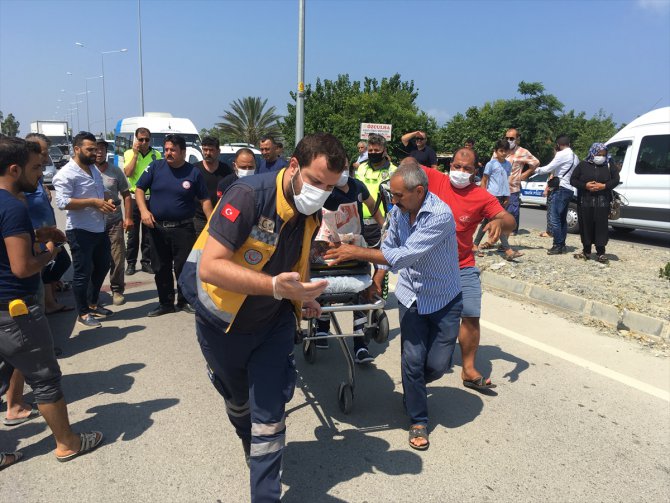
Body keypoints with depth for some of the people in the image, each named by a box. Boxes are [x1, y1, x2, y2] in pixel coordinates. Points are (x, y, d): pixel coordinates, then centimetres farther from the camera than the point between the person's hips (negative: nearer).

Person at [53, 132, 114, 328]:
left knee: (102, 266, 19)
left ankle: (92, 304, 36)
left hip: (99, 229, 9)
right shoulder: (66, 174, -15)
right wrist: (93, 202, -24)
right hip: (80, 231, -9)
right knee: (82, 273, 2)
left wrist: (107, 203, 2)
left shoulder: (94, 170, 12)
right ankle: (82, 313, 16)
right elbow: (62, 202, -24)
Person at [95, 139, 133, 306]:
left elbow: (126, 195, 8)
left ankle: (117, 290, 17)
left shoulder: (115, 171, 5)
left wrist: (128, 217, 2)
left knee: (117, 258, 3)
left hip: (115, 221, 1)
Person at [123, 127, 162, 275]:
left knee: (148, 232, 8)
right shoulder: (129, 153, 1)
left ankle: (146, 262, 17)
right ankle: (131, 263, 13)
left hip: (151, 198, 1)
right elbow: (128, 173, -14)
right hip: (134, 197, -1)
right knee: (133, 232, 5)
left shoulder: (156, 155, 4)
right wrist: (135, 153, -12)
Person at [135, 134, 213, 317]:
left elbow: (205, 200, 0)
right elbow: (139, 189, 6)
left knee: (184, 267, 2)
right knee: (160, 268, 10)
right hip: (157, 228, 2)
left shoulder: (193, 173, -2)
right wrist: (144, 210, -10)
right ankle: (165, 303, 23)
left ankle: (184, 301, 20)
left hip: (183, 228, -2)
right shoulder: (155, 167, 1)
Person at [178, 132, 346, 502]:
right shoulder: (249, 195, -30)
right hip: (223, 322, -2)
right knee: (238, 402, 23)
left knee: (269, 416, -3)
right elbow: (209, 266, -36)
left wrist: (304, 294, -4)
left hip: (274, 324, 3)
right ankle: (253, 450, 55)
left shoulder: (310, 214, -8)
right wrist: (276, 286, -47)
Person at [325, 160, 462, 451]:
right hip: (411, 295, 4)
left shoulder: (441, 216, -27)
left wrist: (357, 253, -29)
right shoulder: (398, 211, -8)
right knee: (412, 359, -2)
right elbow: (389, 247, 9)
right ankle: (418, 421, 17)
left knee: (438, 365, 1)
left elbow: (405, 256, -32)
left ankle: (413, 385, 36)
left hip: (444, 299, -3)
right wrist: (376, 279, 5)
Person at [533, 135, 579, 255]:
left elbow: (549, 168, -11)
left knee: (555, 218, -9)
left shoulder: (562, 154, -10)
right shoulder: (575, 157, 19)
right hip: (569, 189, 10)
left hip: (561, 189, -10)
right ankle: (562, 245, 16)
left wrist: (536, 170, 4)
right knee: (562, 219, 13)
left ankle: (558, 246, -10)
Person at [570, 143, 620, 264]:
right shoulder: (583, 165, 6)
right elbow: (573, 180, 4)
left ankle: (600, 253, 4)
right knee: (586, 225, 4)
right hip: (585, 201, 0)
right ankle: (586, 251, 16)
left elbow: (616, 180, 5)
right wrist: (585, 186, -12)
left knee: (601, 226, -2)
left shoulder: (609, 166, 9)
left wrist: (604, 186, -13)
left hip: (602, 203, 0)